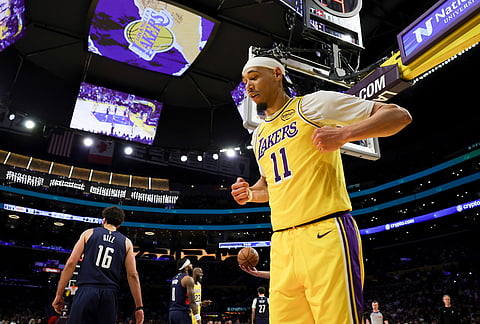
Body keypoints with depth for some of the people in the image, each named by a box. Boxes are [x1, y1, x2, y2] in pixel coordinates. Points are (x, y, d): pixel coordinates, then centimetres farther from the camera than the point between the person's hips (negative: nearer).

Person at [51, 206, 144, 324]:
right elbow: (132, 275, 5)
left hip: (86, 291, -1)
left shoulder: (89, 233, 11)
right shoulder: (126, 242, 12)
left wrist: (59, 294, 7)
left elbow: (71, 263, 2)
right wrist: (139, 307, 7)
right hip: (110, 294, 1)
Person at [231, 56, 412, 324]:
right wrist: (251, 194, 13)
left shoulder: (314, 103, 3)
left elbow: (399, 116, 0)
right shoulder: (258, 136, 22)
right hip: (282, 243, 6)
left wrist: (344, 133, -17)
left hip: (325, 233, -6)